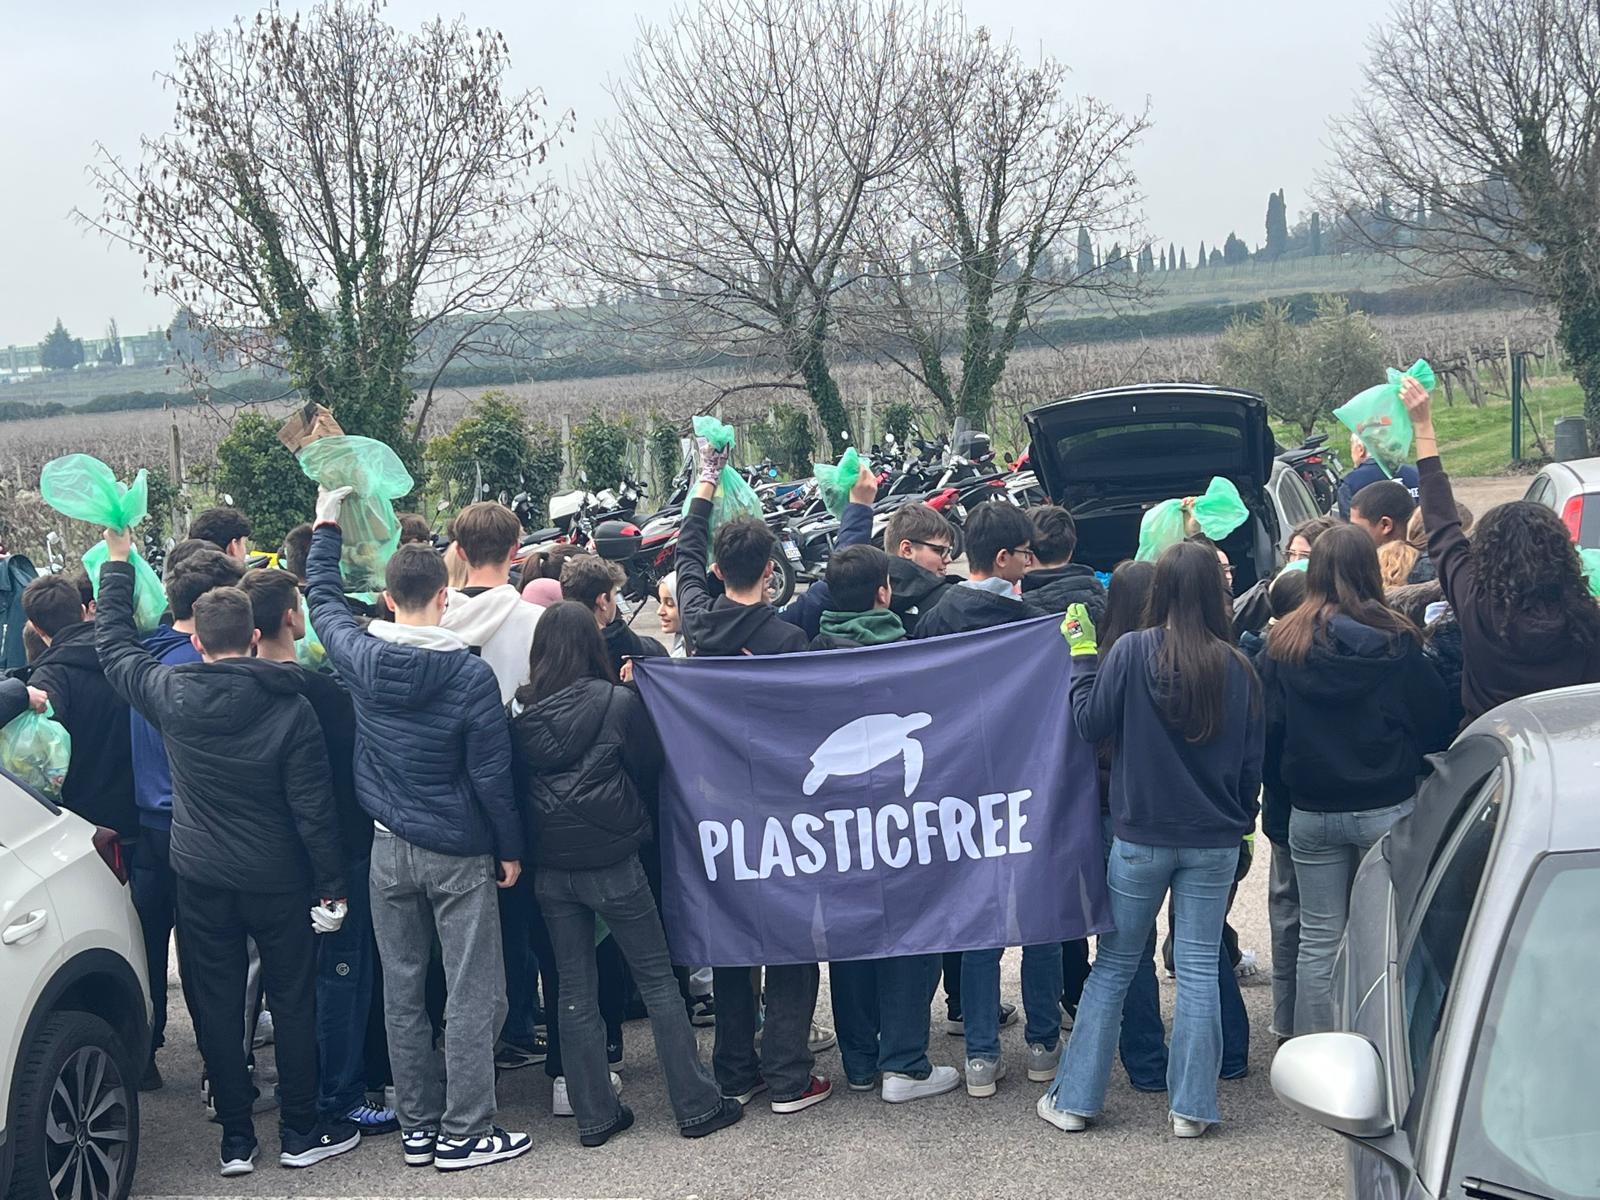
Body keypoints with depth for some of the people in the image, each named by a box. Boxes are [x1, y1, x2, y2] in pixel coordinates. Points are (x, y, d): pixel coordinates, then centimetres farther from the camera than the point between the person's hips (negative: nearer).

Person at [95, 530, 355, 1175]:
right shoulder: (289, 706, -14)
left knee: (217, 1006, 9)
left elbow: (112, 640, 9)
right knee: (293, 1000, 10)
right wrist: (332, 885, -6)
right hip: (277, 880, -2)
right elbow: (313, 807, -14)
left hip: (201, 878, 2)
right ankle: (301, 1132, 17)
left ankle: (236, 1139, 16)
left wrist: (117, 560, 18)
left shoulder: (170, 693, -9)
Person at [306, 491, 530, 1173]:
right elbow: (491, 776, -13)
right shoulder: (471, 674, -15)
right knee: (472, 996, 3)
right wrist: (510, 848, -1)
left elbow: (323, 602, 16)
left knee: (402, 992, 12)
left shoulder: (361, 658, -5)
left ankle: (417, 1127, 19)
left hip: (389, 849, 4)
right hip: (459, 855, -4)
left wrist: (326, 525, 29)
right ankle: (464, 1134, 6)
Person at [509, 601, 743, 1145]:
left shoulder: (521, 711, -2)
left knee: (575, 992, 11)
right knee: (658, 981, 7)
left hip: (550, 870, 3)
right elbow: (650, 768, 2)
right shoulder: (617, 702, -11)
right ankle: (696, 1105, 11)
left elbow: (517, 781, 10)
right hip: (613, 863, -3)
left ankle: (594, 1115, 16)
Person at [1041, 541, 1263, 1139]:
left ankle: (1074, 1097, 14)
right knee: (1199, 968, 7)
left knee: (1113, 965, 9)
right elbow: (1251, 760, 5)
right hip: (1213, 842, 1)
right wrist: (1241, 823, 18)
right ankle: (1192, 1106, 10)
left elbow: (1091, 723, -4)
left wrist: (1083, 655, 5)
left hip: (1140, 837, -1)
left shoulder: (1132, 652, -12)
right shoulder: (1237, 668, -3)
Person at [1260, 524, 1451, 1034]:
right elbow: (1434, 721, -2)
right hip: (1386, 809, -2)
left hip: (1310, 813, 2)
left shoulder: (1284, 642, -4)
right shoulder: (1396, 640, -9)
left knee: (1318, 939, 10)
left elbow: (1267, 727, 1)